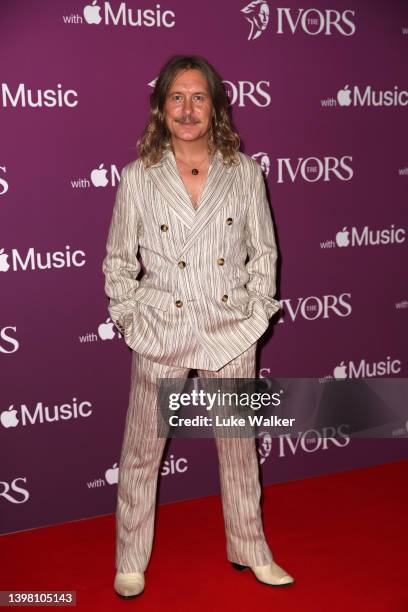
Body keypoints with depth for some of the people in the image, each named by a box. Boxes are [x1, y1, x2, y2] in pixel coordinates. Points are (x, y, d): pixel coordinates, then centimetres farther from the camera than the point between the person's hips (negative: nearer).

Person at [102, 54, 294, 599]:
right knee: (142, 450, 8)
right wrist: (131, 320, -2)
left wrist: (257, 314, 1)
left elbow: (264, 251, 6)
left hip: (232, 330, 1)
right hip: (161, 333, -1)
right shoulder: (138, 177, -3)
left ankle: (250, 549, 34)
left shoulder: (245, 172, 0)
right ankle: (131, 561, 27)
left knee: (239, 444, 14)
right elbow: (118, 262, 3)